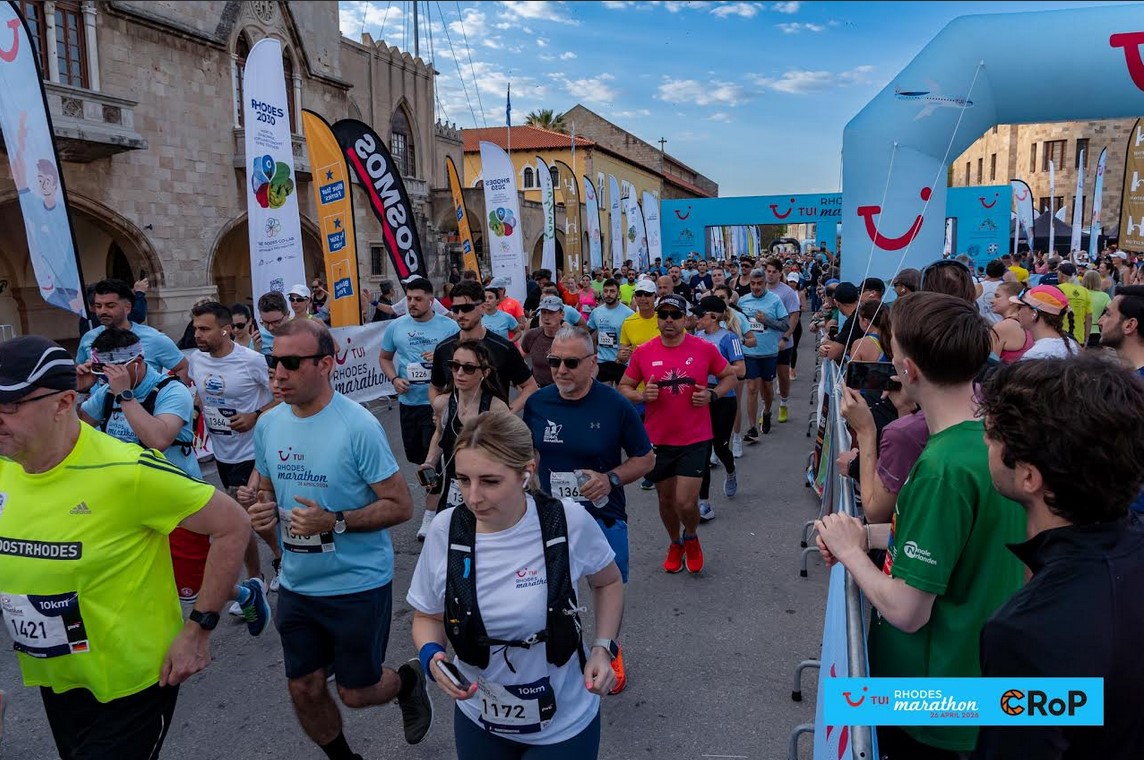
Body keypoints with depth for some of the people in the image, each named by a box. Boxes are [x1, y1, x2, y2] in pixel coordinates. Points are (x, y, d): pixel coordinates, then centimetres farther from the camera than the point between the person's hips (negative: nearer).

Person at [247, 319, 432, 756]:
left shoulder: (358, 426, -20)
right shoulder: (268, 424, -2)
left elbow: (400, 506, -17)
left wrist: (334, 521, -28)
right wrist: (262, 514, -10)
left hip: (358, 585, -5)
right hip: (297, 585, 5)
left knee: (356, 693, 9)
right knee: (304, 691, 15)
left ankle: (409, 680, 43)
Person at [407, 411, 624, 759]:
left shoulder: (569, 521, -21)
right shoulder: (445, 530, -17)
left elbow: (608, 582, 1)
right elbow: (427, 617, 0)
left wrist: (603, 648, -11)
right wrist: (431, 655, -20)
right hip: (478, 720, 2)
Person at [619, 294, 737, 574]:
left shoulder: (705, 349, -7)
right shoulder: (643, 352, -4)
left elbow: (730, 376, 8)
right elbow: (624, 387, 5)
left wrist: (712, 395, -11)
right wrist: (642, 396, -15)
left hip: (695, 438, -2)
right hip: (657, 439, 2)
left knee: (686, 502, -8)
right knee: (666, 498, 16)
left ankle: (691, 537, 26)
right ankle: (675, 543, 44)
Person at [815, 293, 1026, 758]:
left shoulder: (943, 467, -32)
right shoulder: (991, 435, -4)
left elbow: (906, 611, -28)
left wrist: (849, 550, -12)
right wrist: (868, 534, 0)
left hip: (931, 701, -7)